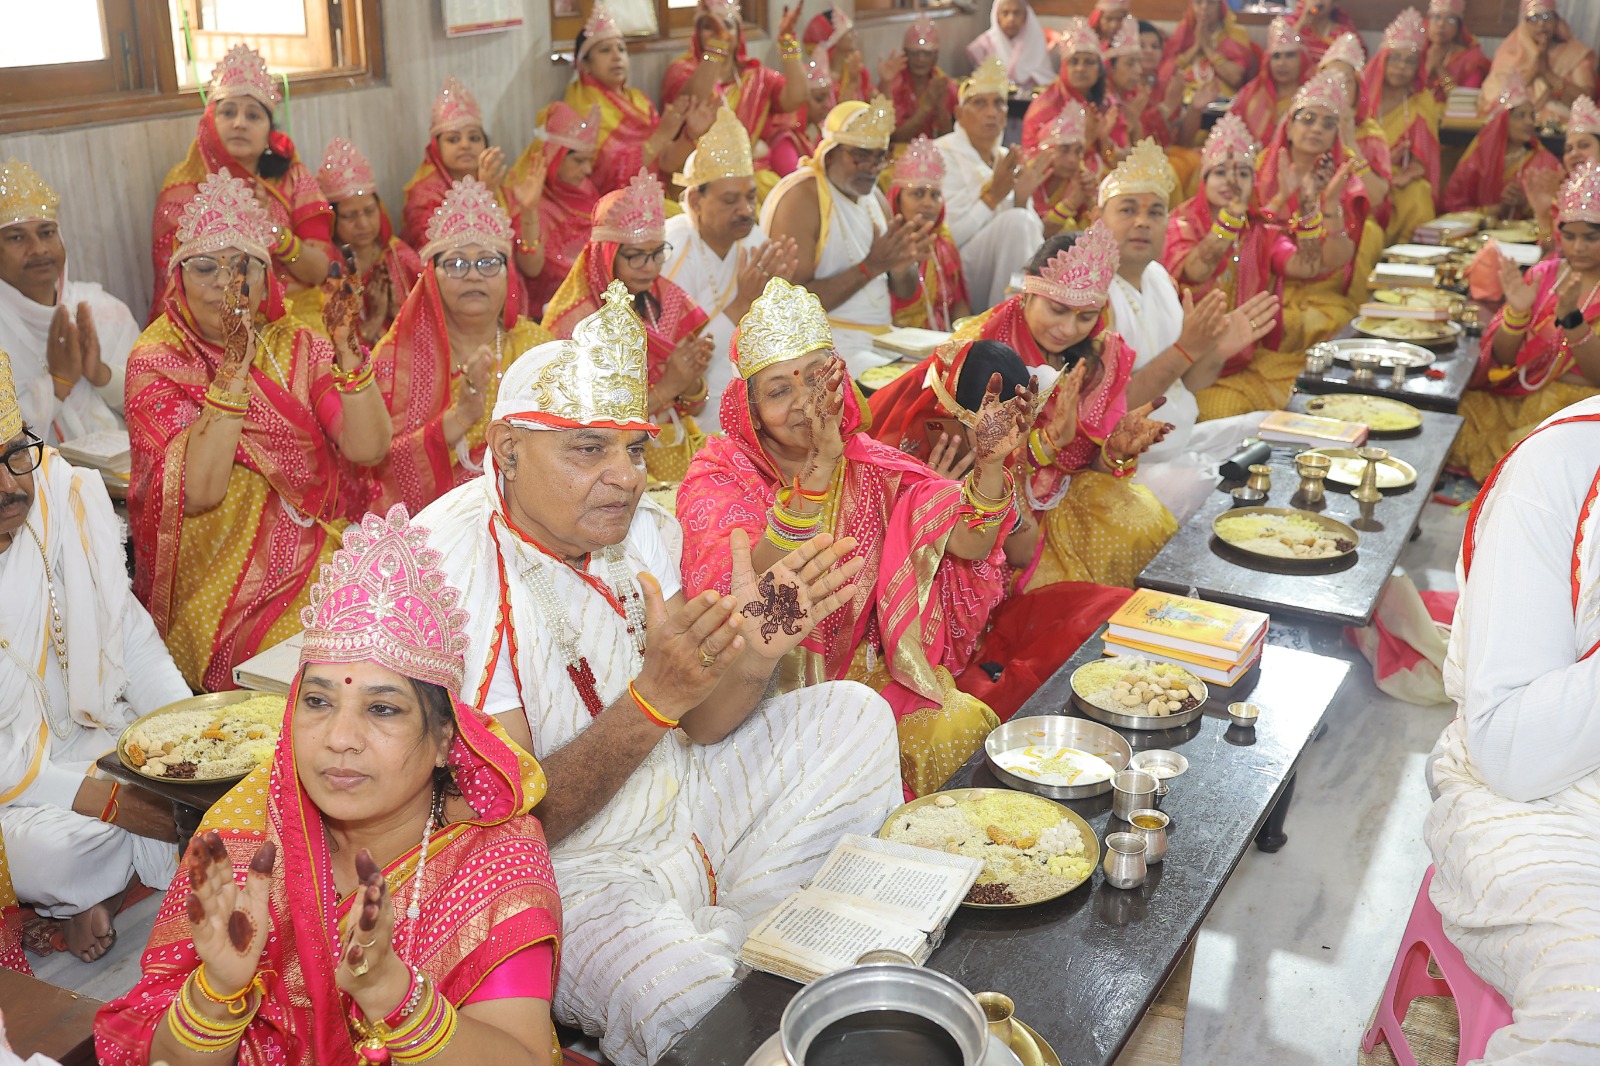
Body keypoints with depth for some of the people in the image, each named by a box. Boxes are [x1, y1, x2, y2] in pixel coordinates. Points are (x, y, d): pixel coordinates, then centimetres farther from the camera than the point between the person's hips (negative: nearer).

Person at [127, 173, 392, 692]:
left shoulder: (298, 347, 7)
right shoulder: (155, 364, -3)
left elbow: (368, 449, -8)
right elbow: (199, 492, -19)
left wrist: (346, 348, -20)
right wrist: (235, 365, -25)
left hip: (321, 552, 4)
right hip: (225, 575, -4)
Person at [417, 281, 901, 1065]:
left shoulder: (646, 530, -3)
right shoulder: (451, 571, -25)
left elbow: (699, 728, 2)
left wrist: (751, 658, -20)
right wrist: (653, 697, -37)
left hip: (683, 810, 8)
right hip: (565, 869, -7)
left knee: (853, 717, 5)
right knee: (692, 1002, -32)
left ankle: (741, 940, 4)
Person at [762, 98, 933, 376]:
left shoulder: (874, 196, 14)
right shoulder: (800, 198, -12)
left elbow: (905, 291, 17)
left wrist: (901, 266, -8)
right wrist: (872, 266, -20)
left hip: (882, 337, 8)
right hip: (828, 343, -8)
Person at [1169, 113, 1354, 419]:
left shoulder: (1263, 235, 7)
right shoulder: (1181, 226, -4)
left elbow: (1307, 266, -15)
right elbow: (1193, 271, -29)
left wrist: (1310, 207, -30)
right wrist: (1233, 211, -42)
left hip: (1244, 368, 4)